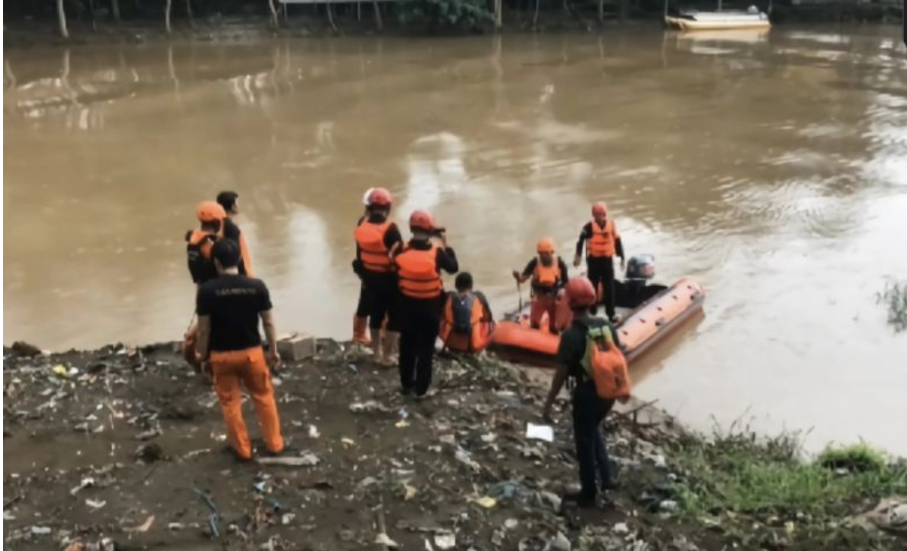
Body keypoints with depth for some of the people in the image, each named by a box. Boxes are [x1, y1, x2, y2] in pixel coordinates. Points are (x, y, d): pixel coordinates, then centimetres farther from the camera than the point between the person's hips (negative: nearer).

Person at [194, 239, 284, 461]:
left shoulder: (207, 290, -14)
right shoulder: (257, 286, -10)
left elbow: (204, 329, -9)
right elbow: (268, 322, -4)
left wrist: (204, 358, 3)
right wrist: (273, 351, 9)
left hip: (221, 355, -1)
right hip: (252, 351, 1)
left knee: (230, 402, 14)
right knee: (264, 397, 18)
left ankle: (242, 448, 25)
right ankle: (274, 443, 26)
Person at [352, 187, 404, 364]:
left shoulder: (362, 224, -5)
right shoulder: (390, 229, -22)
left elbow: (360, 252, 4)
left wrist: (362, 273, 15)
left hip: (369, 276, 6)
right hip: (389, 278, -6)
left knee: (375, 314, 18)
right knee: (394, 317, 9)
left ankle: (377, 353, 29)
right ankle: (387, 355, 14)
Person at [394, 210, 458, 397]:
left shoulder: (402, 251, -9)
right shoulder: (436, 252, -16)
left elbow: (395, 276, -1)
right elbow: (453, 267, -1)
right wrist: (447, 247, 9)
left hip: (407, 304, 3)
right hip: (430, 306, -2)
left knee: (407, 346, 16)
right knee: (426, 348, 9)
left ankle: (406, 384, 26)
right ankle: (421, 387, 14)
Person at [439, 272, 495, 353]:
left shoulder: (449, 297, -9)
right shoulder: (478, 297, -12)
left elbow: (441, 317, 7)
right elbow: (489, 318, 2)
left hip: (451, 344, 1)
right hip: (474, 345, -1)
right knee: (490, 323, 24)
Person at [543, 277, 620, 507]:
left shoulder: (571, 335, -20)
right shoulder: (607, 325, -2)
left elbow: (561, 373, -18)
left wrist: (548, 403, -11)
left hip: (587, 393, -6)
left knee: (584, 441, 10)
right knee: (593, 431, 29)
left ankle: (588, 494, 22)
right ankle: (607, 477, 25)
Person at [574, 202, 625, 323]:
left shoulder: (611, 224, -3)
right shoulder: (589, 227, -13)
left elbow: (617, 241, 5)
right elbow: (581, 240, -6)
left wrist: (621, 257, 7)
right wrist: (578, 256, -11)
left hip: (607, 259, 2)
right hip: (593, 260, -2)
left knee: (609, 287, 5)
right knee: (593, 286, 9)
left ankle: (611, 312, 12)